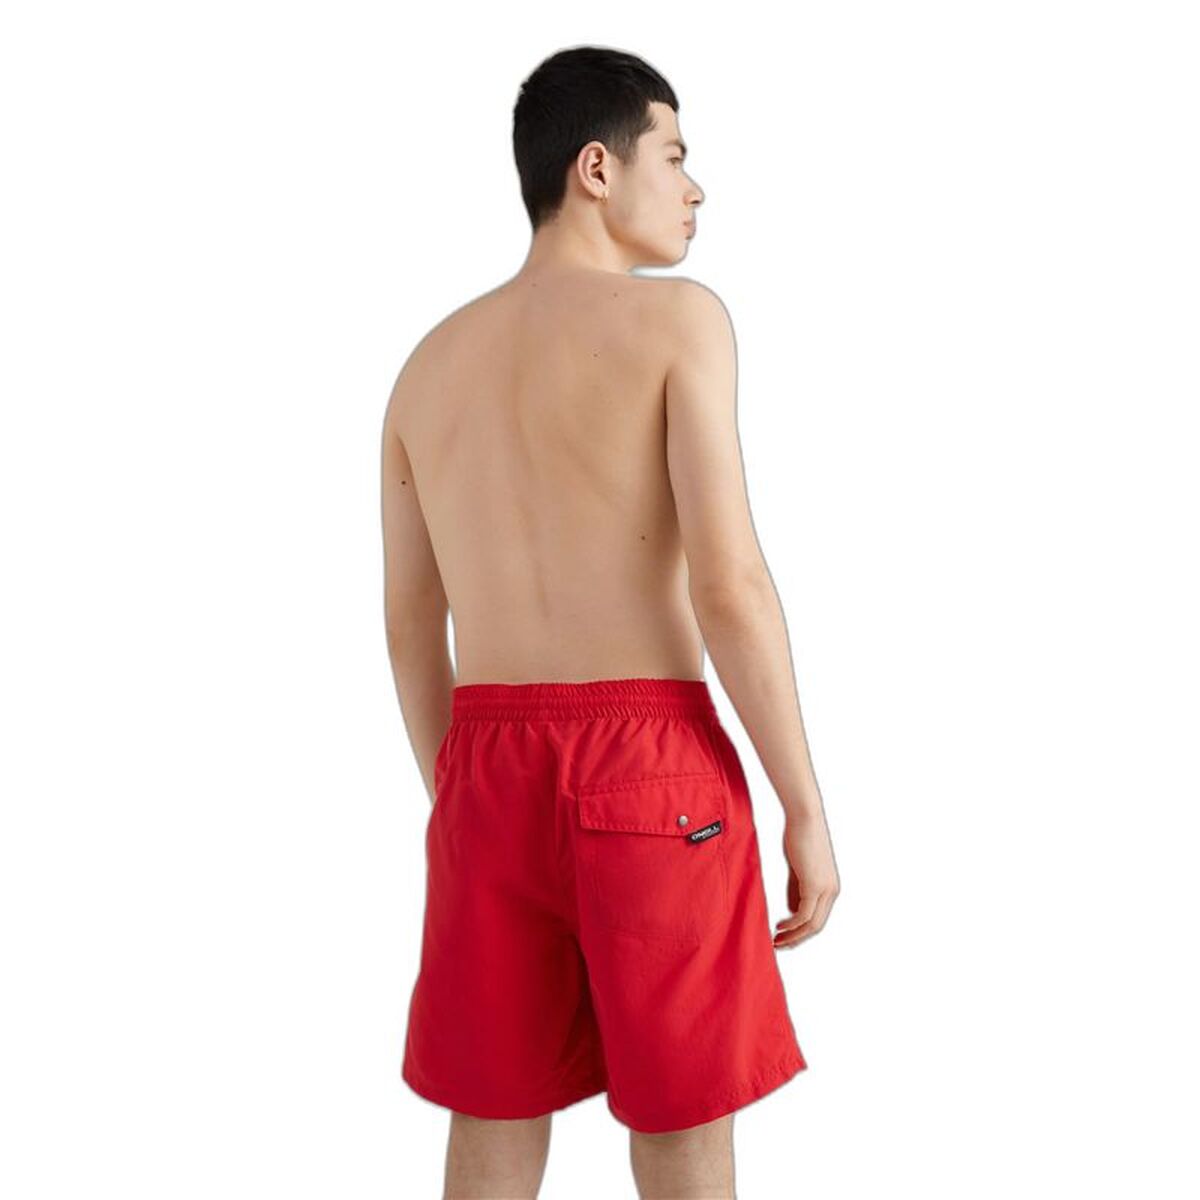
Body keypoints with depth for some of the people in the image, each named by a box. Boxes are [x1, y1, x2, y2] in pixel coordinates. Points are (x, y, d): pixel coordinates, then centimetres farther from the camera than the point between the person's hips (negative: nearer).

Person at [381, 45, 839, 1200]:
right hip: (650, 766, -5)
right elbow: (729, 584, -14)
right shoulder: (677, 318, -6)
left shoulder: (430, 362, 12)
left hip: (490, 767, 5)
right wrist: (807, 810, -8)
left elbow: (409, 625, 13)